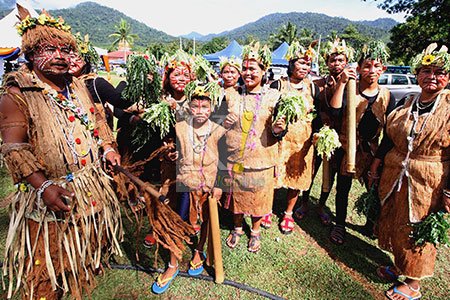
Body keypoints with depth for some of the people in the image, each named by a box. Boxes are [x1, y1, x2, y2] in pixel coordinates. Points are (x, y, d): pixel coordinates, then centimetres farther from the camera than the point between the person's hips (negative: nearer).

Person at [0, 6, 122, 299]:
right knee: (48, 259, 7)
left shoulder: (77, 85, 9)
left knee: (86, 247, 25)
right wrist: (44, 187, -28)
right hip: (50, 192, -6)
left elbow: (96, 118, 18)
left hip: (92, 184, 7)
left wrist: (108, 147, 4)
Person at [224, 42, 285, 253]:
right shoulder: (233, 95, 2)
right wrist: (223, 123, -8)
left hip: (261, 158, -1)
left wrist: (277, 130, -21)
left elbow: (275, 133, 0)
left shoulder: (273, 96, -3)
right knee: (236, 194, 15)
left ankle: (255, 232, 38)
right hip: (234, 156, 2)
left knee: (258, 196, 12)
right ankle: (237, 228, 41)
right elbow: (220, 123, 13)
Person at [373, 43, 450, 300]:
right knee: (394, 223, 17)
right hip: (395, 176, 5)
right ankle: (400, 266, 42)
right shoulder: (405, 103, 5)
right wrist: (378, 160, 9)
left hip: (429, 183, -5)